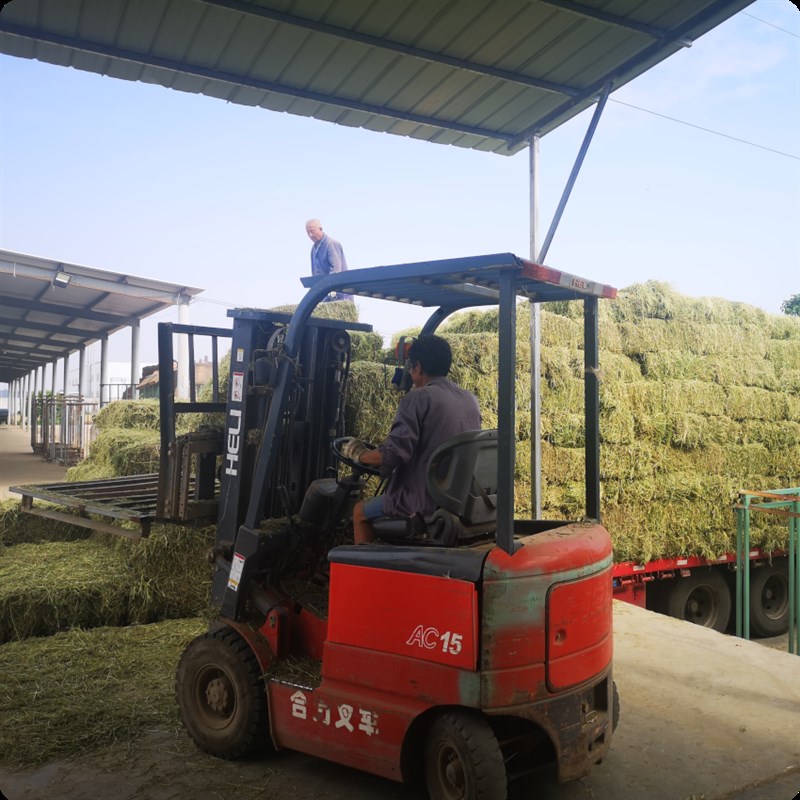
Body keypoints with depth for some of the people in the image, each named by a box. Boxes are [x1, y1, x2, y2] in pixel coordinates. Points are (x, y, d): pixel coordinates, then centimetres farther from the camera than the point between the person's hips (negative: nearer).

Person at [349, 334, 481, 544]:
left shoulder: (418, 398, -14)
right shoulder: (471, 400, 7)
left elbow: (392, 454, -21)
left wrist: (360, 455, -2)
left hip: (424, 502, -7)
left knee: (360, 512, 18)